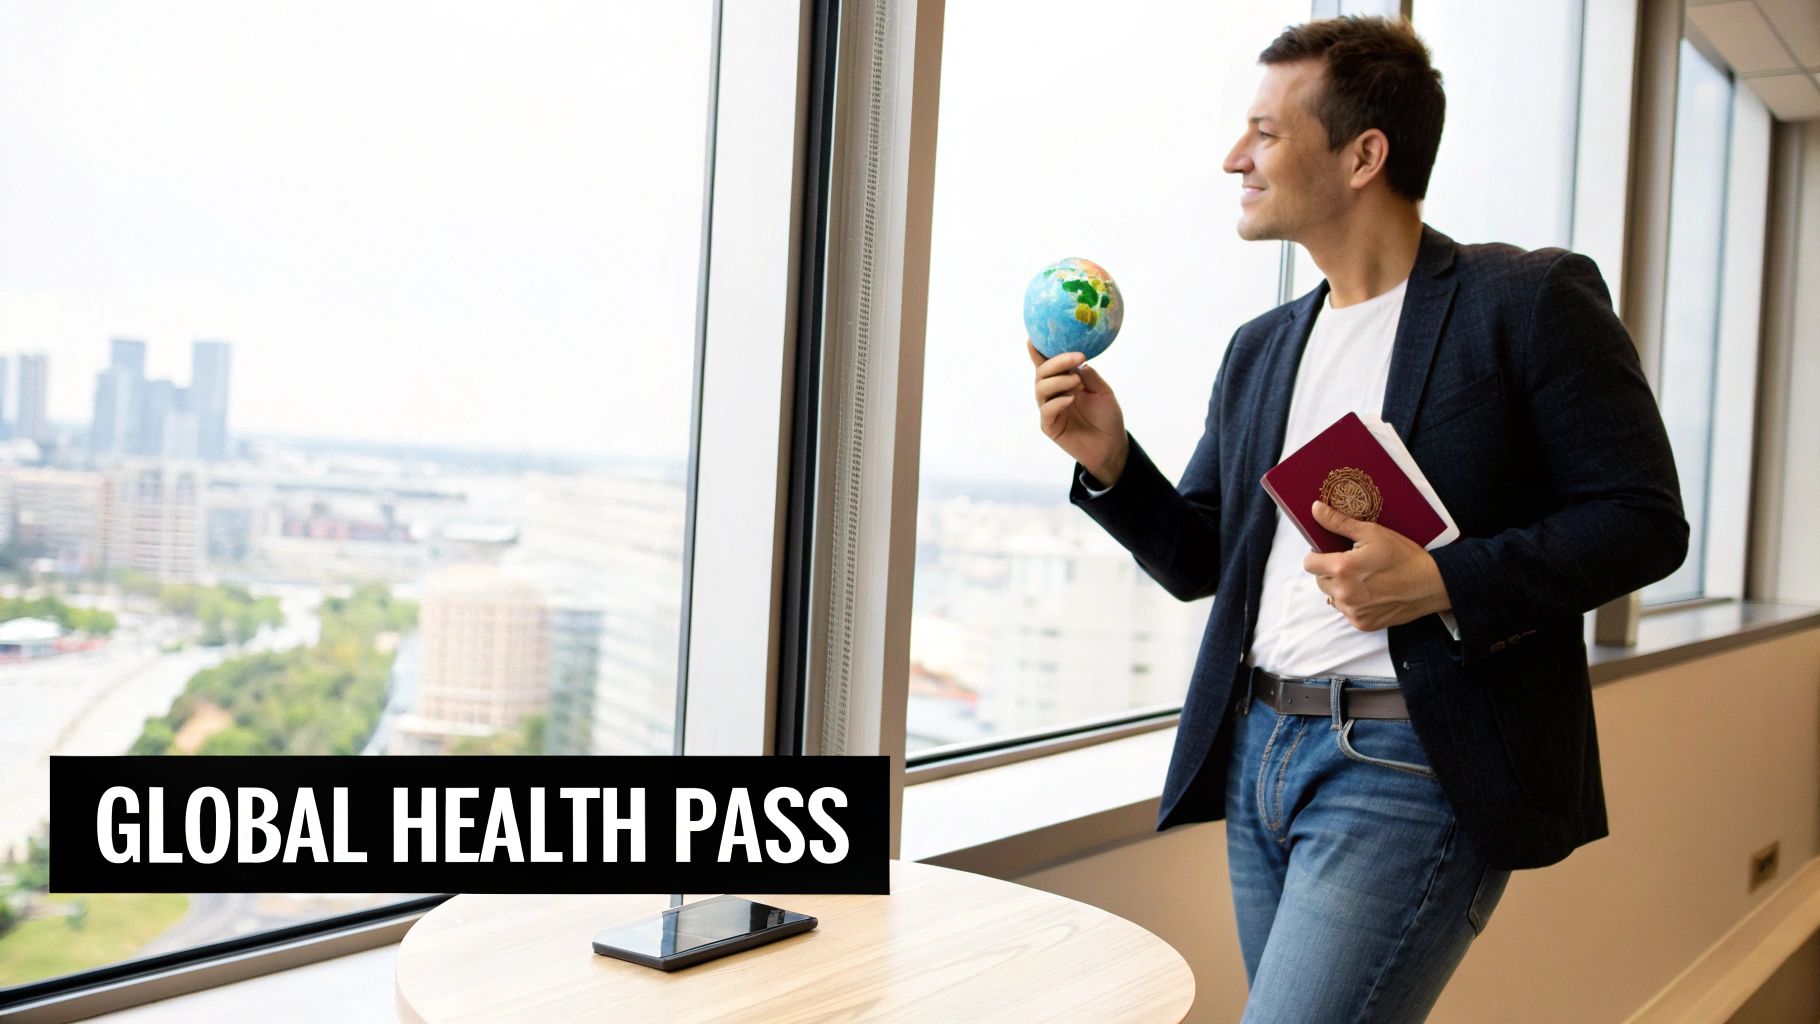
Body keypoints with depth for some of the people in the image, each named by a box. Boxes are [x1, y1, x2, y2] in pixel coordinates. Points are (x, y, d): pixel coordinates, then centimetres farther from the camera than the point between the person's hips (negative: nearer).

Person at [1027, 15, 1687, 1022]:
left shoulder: (1530, 299, -4)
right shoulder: (1259, 349, 15)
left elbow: (1643, 520, -7)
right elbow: (1197, 562, 16)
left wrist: (1439, 582, -19)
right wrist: (1108, 459, -1)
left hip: (1413, 769, -7)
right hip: (1256, 751, 7)